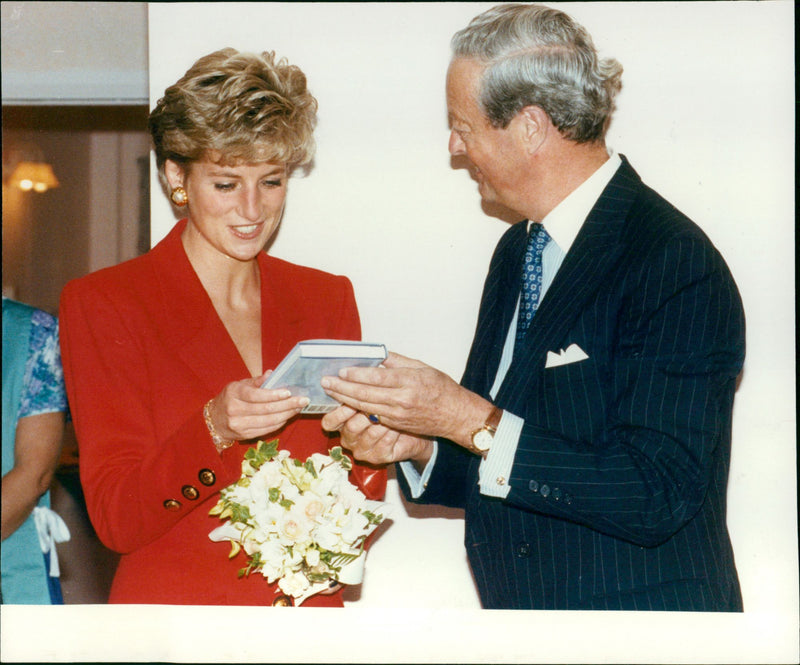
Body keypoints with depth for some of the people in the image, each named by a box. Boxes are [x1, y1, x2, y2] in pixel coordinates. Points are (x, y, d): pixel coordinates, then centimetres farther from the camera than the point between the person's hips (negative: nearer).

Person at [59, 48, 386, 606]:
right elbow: (116, 519, -10)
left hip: (309, 604, 4)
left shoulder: (327, 298, 7)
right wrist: (214, 430, -24)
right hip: (174, 606, -4)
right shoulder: (102, 303, -4)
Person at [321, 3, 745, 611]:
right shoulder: (517, 251, 8)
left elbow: (657, 496, -23)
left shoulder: (676, 265, -16)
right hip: (513, 607, 6)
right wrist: (419, 445, -6)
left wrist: (469, 420, -22)